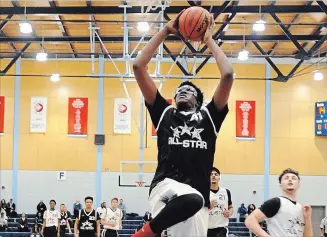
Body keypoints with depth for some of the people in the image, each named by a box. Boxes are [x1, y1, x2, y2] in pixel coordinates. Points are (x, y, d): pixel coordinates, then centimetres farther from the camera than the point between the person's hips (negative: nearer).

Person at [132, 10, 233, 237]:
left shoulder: (208, 116, 19)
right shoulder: (164, 113, 18)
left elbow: (228, 75, 8)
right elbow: (139, 67, 13)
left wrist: (209, 40, 17)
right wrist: (165, 31, 15)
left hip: (197, 197, 3)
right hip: (166, 187, -2)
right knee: (193, 199, -38)